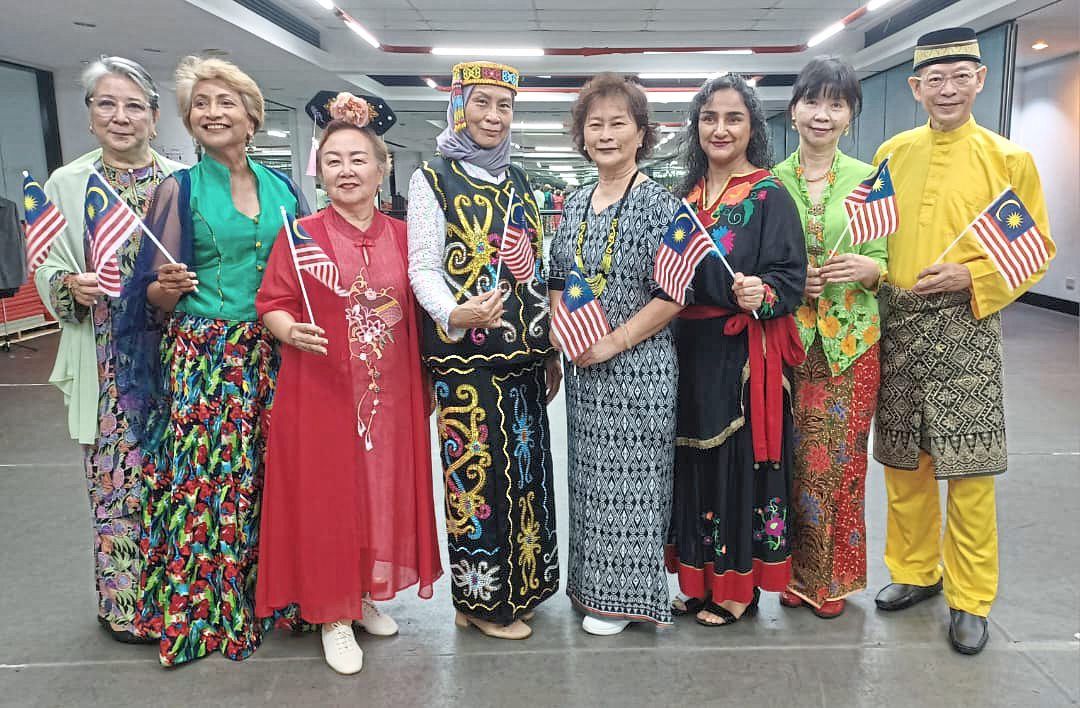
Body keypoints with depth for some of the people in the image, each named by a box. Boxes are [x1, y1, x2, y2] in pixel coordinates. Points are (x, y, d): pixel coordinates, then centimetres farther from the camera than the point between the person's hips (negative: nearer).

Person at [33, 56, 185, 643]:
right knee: (115, 480, 3)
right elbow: (48, 277, 7)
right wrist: (73, 287, -14)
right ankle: (125, 603, 20)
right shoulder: (65, 185, 6)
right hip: (106, 363, 0)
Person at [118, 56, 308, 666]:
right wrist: (170, 288, -21)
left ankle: (265, 595, 24)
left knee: (267, 475, 5)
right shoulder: (180, 189, 2)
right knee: (203, 477, -2)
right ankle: (199, 612, 18)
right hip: (200, 357, -2)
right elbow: (156, 295, 0)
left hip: (271, 357, 3)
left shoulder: (283, 189, 10)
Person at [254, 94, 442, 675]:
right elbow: (271, 305, -5)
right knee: (325, 499, 4)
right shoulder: (301, 234, -5)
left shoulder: (401, 236, 5)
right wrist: (293, 332, -26)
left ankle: (368, 596, 33)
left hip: (389, 395, 4)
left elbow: (415, 314, 10)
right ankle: (332, 615, 22)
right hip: (321, 395, -3)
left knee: (384, 494, 13)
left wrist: (424, 386, 7)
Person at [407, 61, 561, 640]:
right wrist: (453, 315, -30)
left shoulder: (517, 181, 16)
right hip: (465, 350, -6)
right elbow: (423, 267, -9)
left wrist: (551, 348, 16)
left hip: (523, 351, 6)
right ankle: (482, 599, 16)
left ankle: (518, 587, 28)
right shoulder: (433, 179, -1)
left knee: (525, 467, 11)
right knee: (477, 470, -1)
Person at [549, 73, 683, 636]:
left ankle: (624, 596, 19)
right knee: (590, 474, 14)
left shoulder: (658, 204, -8)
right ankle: (592, 585, 31)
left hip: (638, 365, -6)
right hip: (583, 368, 6)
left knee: (630, 477, 2)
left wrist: (611, 344, -16)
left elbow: (672, 295, -13)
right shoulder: (575, 205, 10)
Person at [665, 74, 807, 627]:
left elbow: (791, 277, -11)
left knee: (740, 459, 1)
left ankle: (739, 587, 18)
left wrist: (761, 295, -29)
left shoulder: (769, 197, -5)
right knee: (694, 460, 11)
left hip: (744, 357, -6)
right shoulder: (686, 196, 12)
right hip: (691, 352, 6)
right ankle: (700, 579, 26)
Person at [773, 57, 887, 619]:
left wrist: (868, 269, -18)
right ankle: (796, 569, 25)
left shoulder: (869, 180, 4)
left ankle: (833, 577, 25)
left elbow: (884, 264, 4)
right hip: (787, 340, 0)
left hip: (851, 343, 0)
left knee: (840, 461, 5)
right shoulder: (770, 182, 3)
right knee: (794, 460, 5)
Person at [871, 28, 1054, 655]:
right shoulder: (891, 154, 9)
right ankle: (915, 572, 30)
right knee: (904, 463, 11)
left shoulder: (1010, 159, -1)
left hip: (965, 326, -3)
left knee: (969, 472, 0)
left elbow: (1036, 249, 0)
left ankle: (970, 599, 17)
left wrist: (970, 277, -16)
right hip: (896, 325, 3)